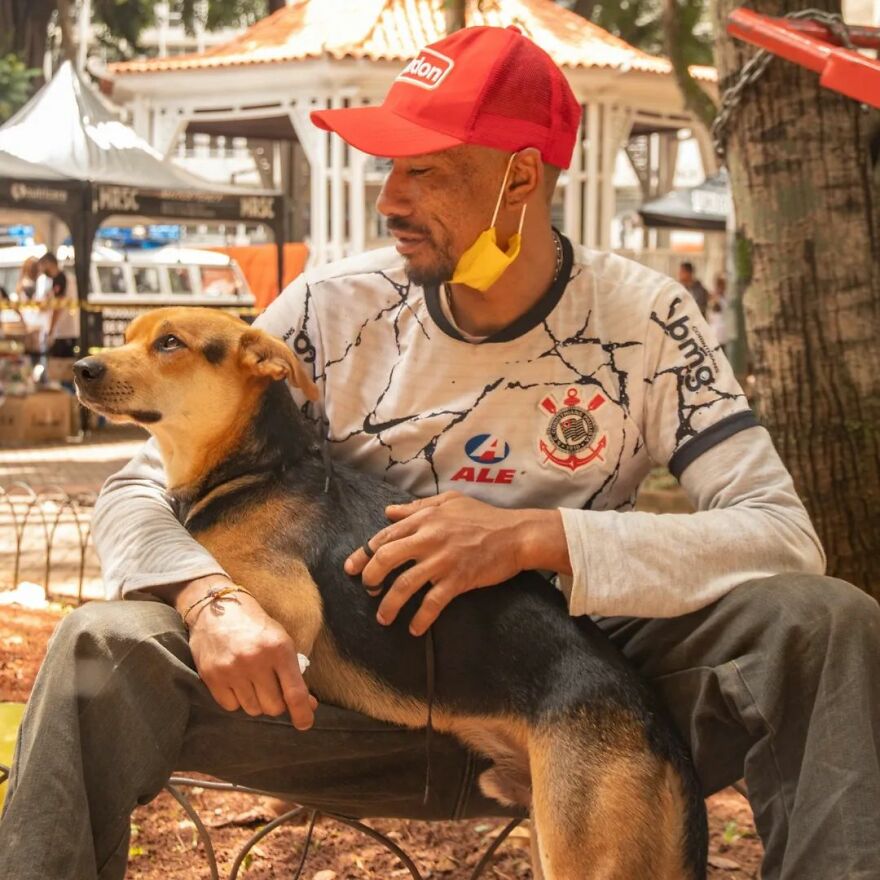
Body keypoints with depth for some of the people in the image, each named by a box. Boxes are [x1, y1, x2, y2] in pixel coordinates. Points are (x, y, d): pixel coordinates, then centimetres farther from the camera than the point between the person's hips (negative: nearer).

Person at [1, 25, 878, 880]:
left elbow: (785, 537, -17)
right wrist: (210, 598, -29)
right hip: (356, 700, 1)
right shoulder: (335, 309, -6)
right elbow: (140, 489, -4)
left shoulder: (644, 322, -8)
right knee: (104, 649, -25)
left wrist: (534, 537, -30)